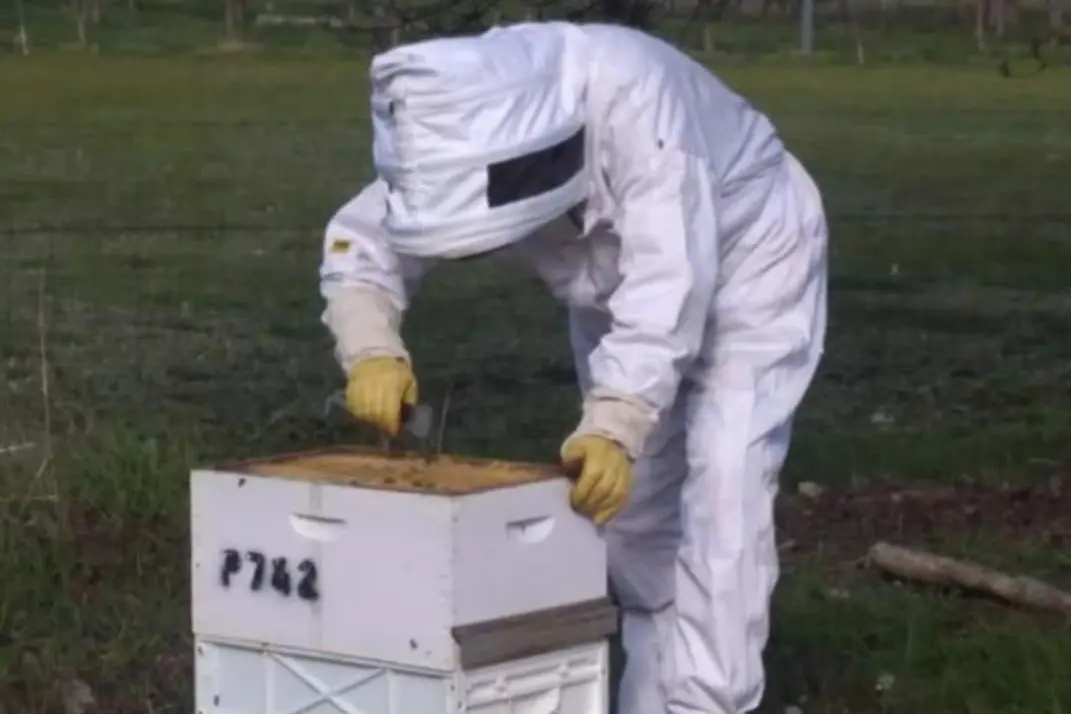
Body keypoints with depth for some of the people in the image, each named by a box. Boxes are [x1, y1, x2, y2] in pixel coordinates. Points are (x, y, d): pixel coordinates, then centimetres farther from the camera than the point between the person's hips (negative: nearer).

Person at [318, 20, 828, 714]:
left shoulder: (630, 96, -40)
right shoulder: (464, 130, -22)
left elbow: (670, 279, -45)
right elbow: (362, 242, -14)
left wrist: (614, 426, -54)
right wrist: (372, 351, -34)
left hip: (747, 267, -6)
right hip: (621, 294, 6)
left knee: (718, 498, -17)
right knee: (631, 498, 9)